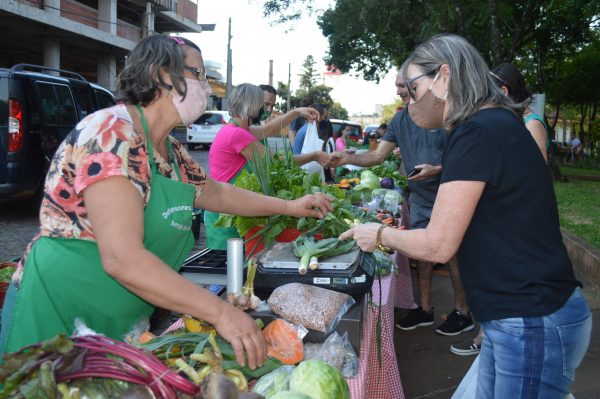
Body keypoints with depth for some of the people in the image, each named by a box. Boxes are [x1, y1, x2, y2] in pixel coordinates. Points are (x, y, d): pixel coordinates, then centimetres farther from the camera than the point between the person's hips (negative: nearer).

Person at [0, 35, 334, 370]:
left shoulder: (171, 151, 7)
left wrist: (291, 206, 22)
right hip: (60, 318, -9)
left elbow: (216, 193, 25)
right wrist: (221, 312, -30)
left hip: (122, 324, 9)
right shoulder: (113, 134, -23)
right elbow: (122, 258, -31)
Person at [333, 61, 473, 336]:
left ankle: (462, 312, 18)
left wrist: (438, 169, -28)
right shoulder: (400, 120, 5)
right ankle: (424, 309, 27)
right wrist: (349, 158, -12)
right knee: (421, 254, 13)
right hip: (419, 200, 6)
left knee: (453, 254, 2)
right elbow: (378, 156, 3)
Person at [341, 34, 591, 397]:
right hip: (522, 317, 9)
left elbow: (438, 245, -18)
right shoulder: (492, 125, 11)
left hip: (534, 325, -9)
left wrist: (381, 235, -2)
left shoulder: (479, 132, -20)